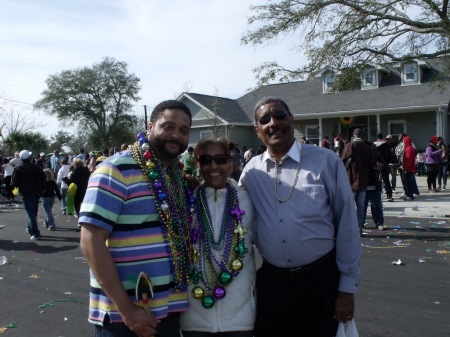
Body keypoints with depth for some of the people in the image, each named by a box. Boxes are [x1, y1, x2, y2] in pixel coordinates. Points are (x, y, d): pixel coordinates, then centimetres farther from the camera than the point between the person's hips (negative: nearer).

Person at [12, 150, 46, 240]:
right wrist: (41, 190, 7)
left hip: (26, 195, -3)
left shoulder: (18, 169, -9)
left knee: (31, 214, -3)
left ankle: (36, 233, -7)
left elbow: (15, 183, -7)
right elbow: (44, 179, -2)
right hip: (36, 194, 3)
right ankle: (30, 229, 33)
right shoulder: (36, 167, -2)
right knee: (33, 213, 18)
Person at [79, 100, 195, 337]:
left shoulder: (181, 177, 9)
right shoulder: (116, 170, -13)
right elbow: (91, 242, -18)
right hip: (122, 315, -6)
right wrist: (126, 308, -18)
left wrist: (186, 292, 7)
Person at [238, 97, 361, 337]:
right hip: (270, 283, 3)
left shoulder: (326, 162, -7)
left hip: (321, 280, -2)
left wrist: (347, 287, -5)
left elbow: (347, 226, -6)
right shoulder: (251, 171, 2)